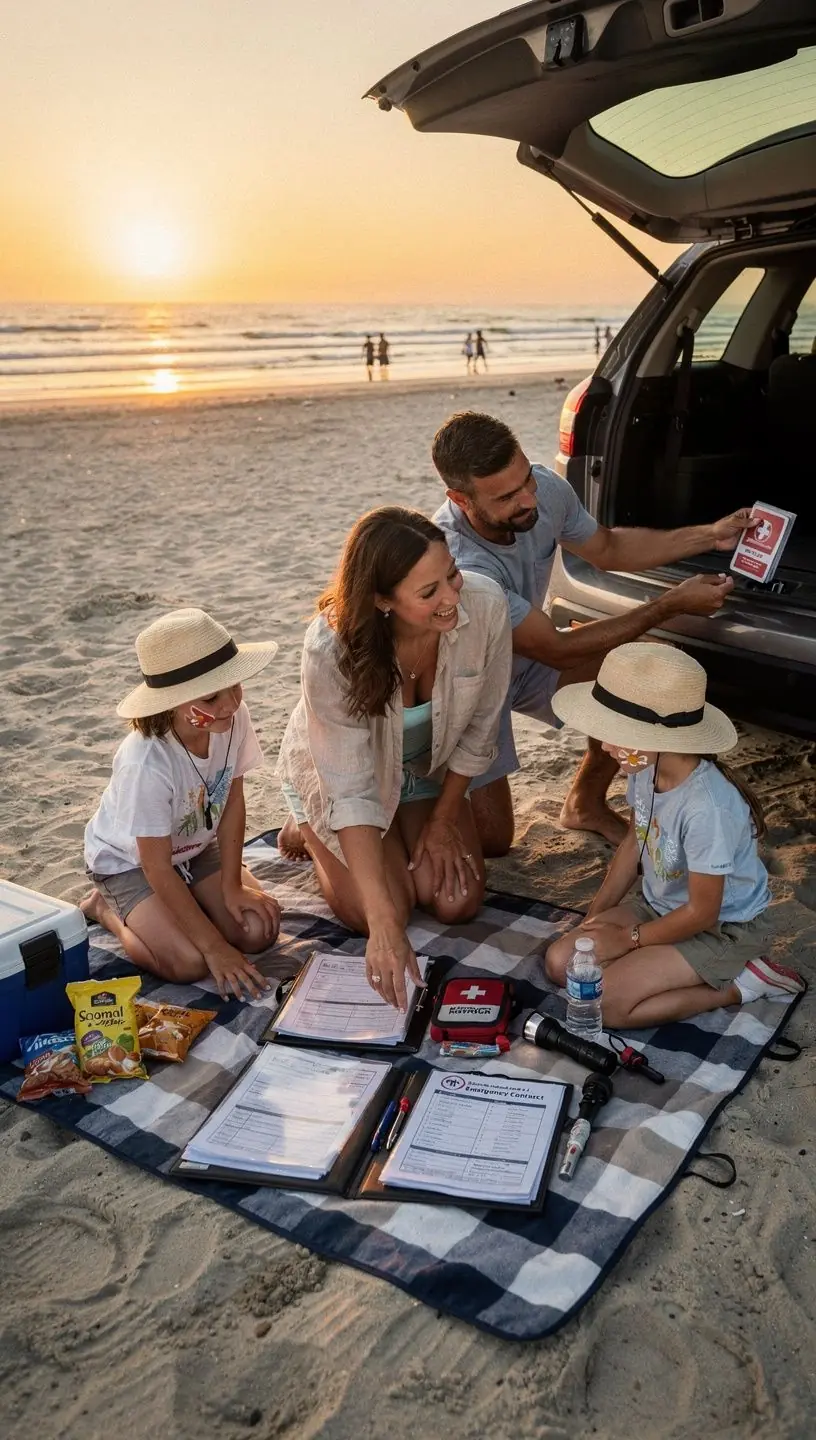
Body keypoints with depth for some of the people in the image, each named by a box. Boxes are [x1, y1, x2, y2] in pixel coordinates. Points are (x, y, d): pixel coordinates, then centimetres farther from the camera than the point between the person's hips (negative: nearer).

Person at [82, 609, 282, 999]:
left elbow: (232, 800, -9)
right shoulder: (145, 764, -38)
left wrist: (231, 886, -9)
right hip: (129, 861, -5)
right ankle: (105, 908, 6)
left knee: (260, 931, -10)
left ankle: (180, 904, 16)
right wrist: (214, 946, -24)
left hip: (196, 847, 5)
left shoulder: (234, 718, -25)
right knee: (189, 963, -20)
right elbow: (156, 867, -28)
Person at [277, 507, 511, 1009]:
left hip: (428, 771, 3)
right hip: (335, 773, -3)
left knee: (458, 903, -7)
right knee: (378, 912, -11)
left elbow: (480, 727, -13)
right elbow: (351, 790, -36)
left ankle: (412, 833, 24)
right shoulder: (332, 649, -38)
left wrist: (443, 821, -4)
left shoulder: (486, 605, -31)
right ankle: (309, 832, 18)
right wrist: (384, 926, -41)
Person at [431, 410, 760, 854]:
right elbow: (558, 651, -29)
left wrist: (709, 536, -8)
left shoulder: (546, 489, -19)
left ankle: (585, 803, 11)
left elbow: (608, 549, 3)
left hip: (527, 659, 7)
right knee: (491, 840, -10)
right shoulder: (458, 565, -40)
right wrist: (672, 604, -25)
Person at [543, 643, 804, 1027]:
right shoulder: (647, 768, -14)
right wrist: (593, 918, 5)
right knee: (560, 963, -4)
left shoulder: (706, 808, -36)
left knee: (605, 1003, -20)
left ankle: (739, 984, -4)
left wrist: (629, 938, -11)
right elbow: (634, 843, 6)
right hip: (659, 904, 8)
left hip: (723, 928, -8)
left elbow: (703, 912, -24)